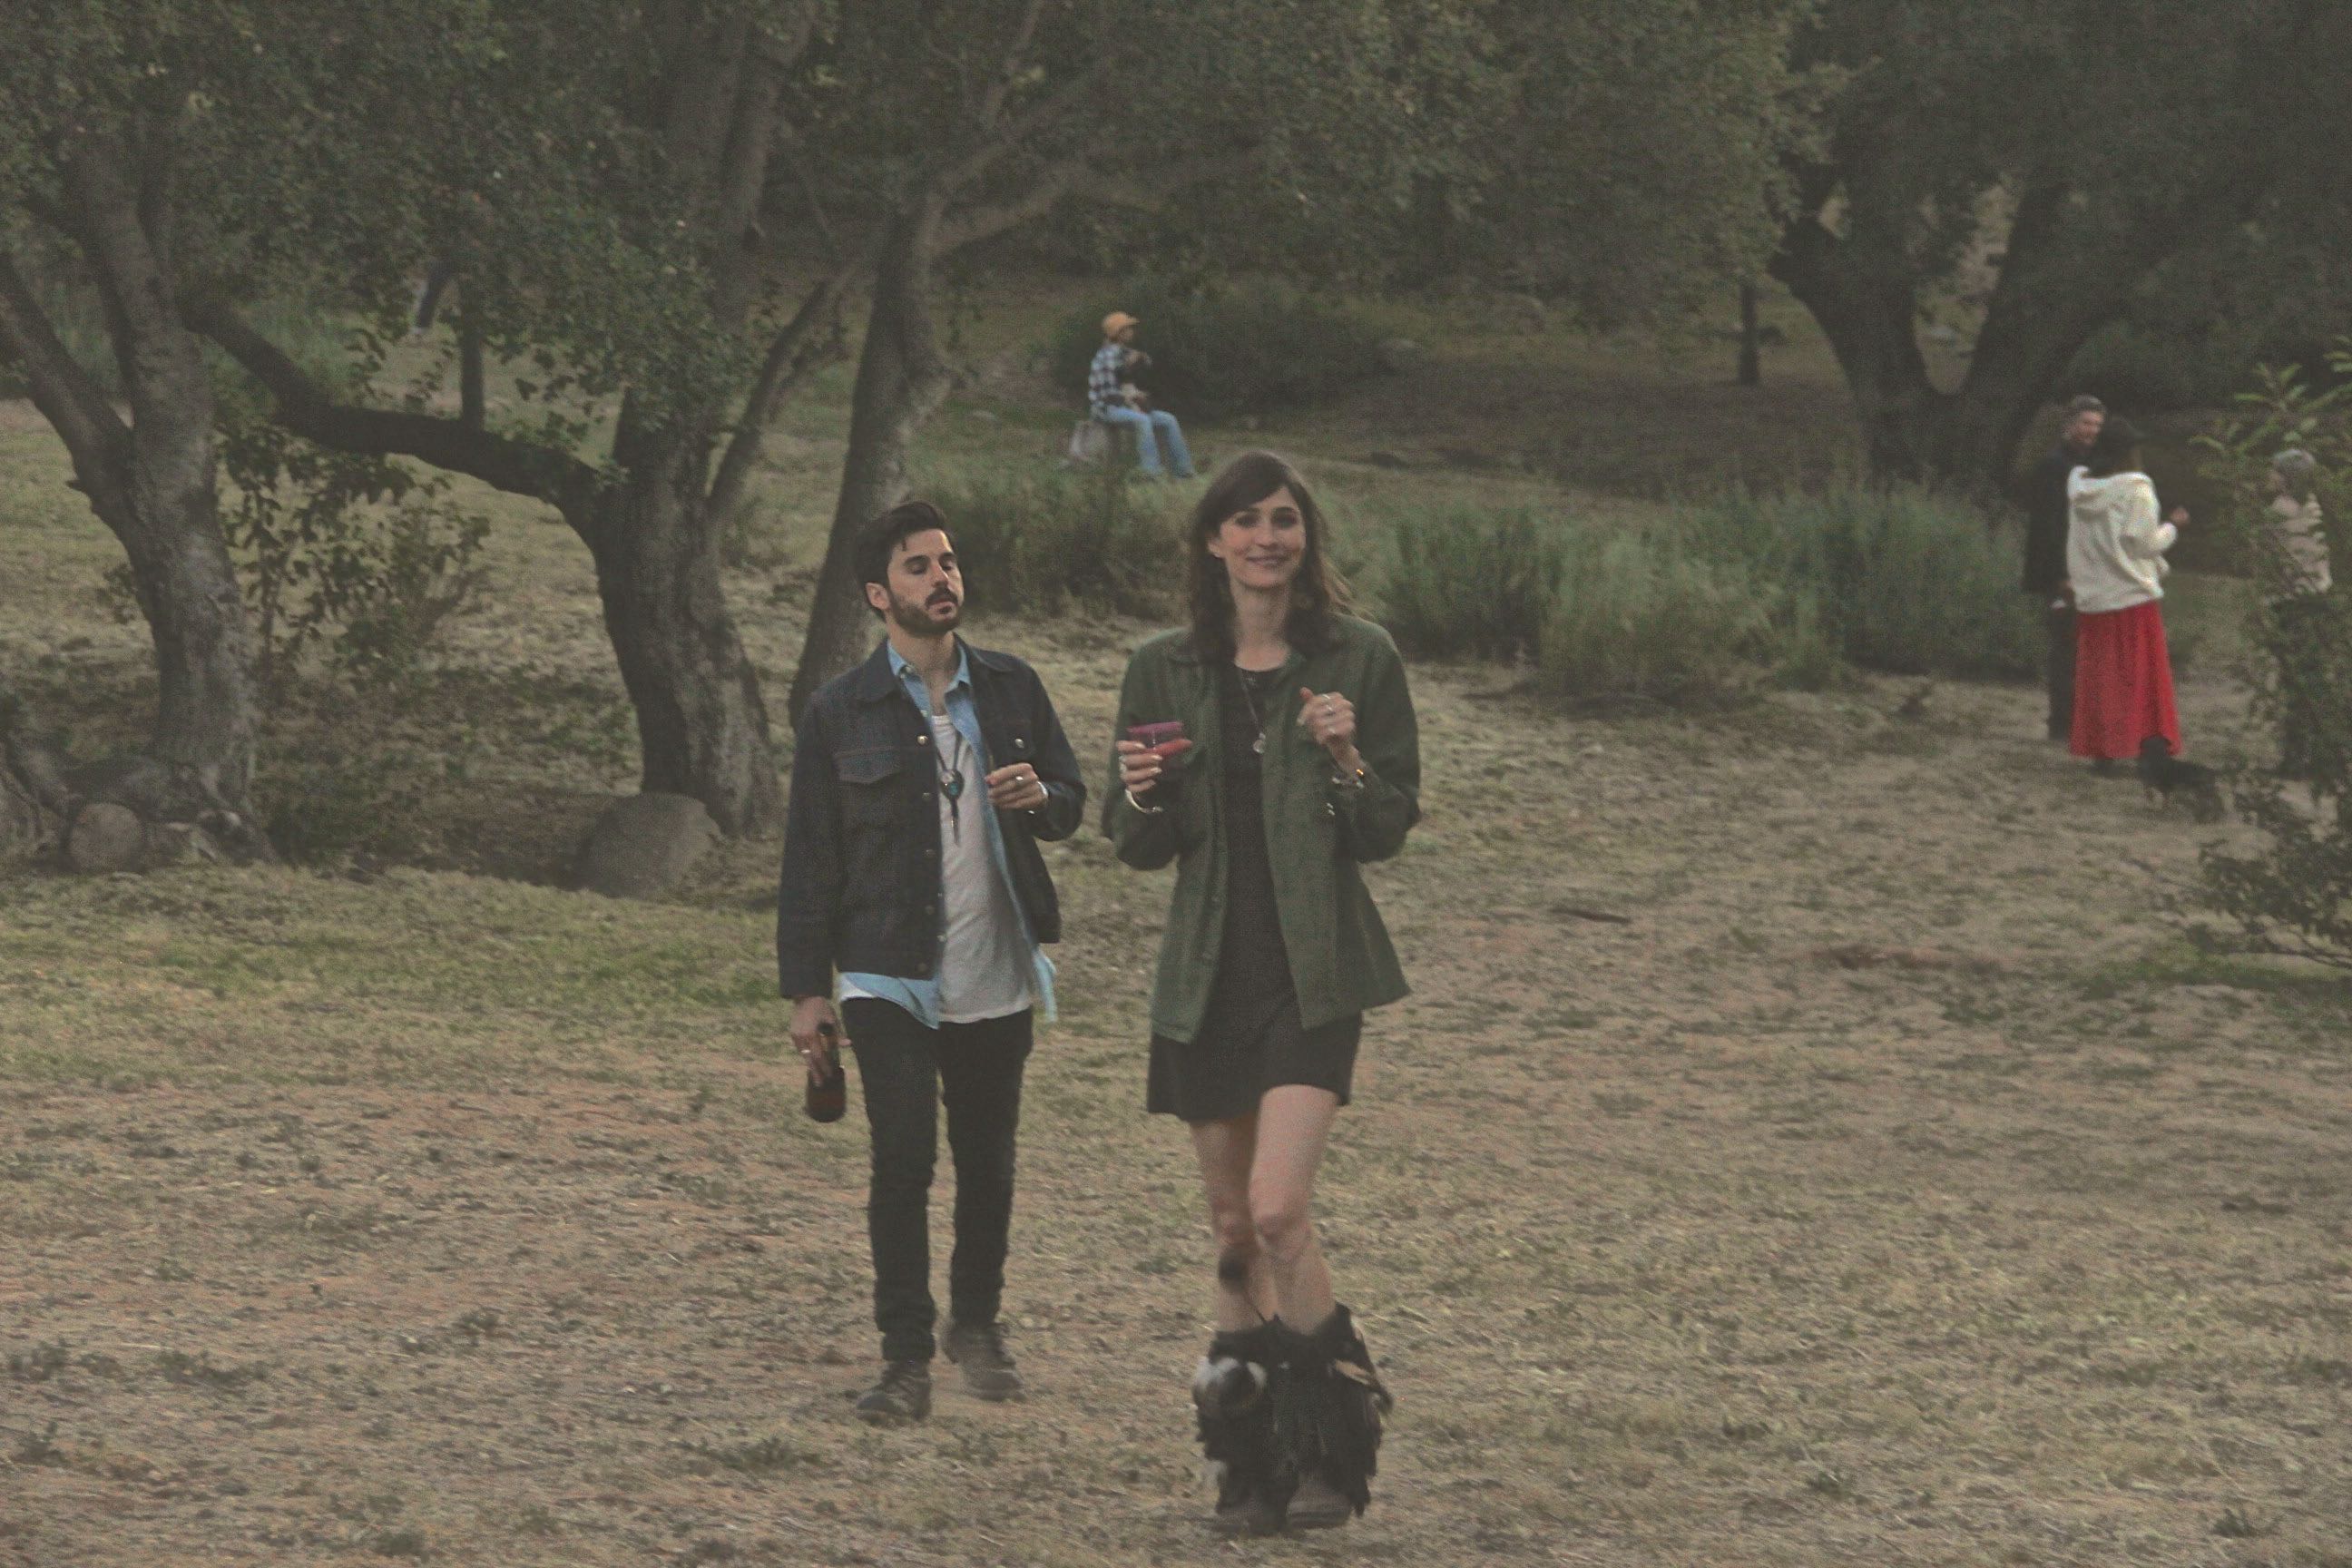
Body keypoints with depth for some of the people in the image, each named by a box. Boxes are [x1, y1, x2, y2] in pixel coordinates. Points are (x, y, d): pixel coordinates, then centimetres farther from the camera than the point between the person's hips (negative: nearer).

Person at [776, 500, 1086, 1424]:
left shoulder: (1011, 690, 7)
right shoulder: (842, 714, -1)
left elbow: (1071, 800, 16)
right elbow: (809, 859, 1)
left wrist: (1039, 796, -9)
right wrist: (805, 991, -3)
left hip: (997, 975, 3)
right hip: (890, 980, -3)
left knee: (987, 1159, 10)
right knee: (902, 1162, -10)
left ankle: (977, 1324, 30)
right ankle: (906, 1356, -2)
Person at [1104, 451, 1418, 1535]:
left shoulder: (1358, 661, -1)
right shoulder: (1166, 671, 6)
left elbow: (1388, 831, 1)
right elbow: (1138, 848, 9)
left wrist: (1347, 763, -18)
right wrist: (1142, 797, -12)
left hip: (1313, 971, -3)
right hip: (1210, 975, 4)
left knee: (1277, 1211, -17)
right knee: (1232, 1227, 8)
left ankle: (1337, 1435, -2)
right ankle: (1251, 1464, 17)